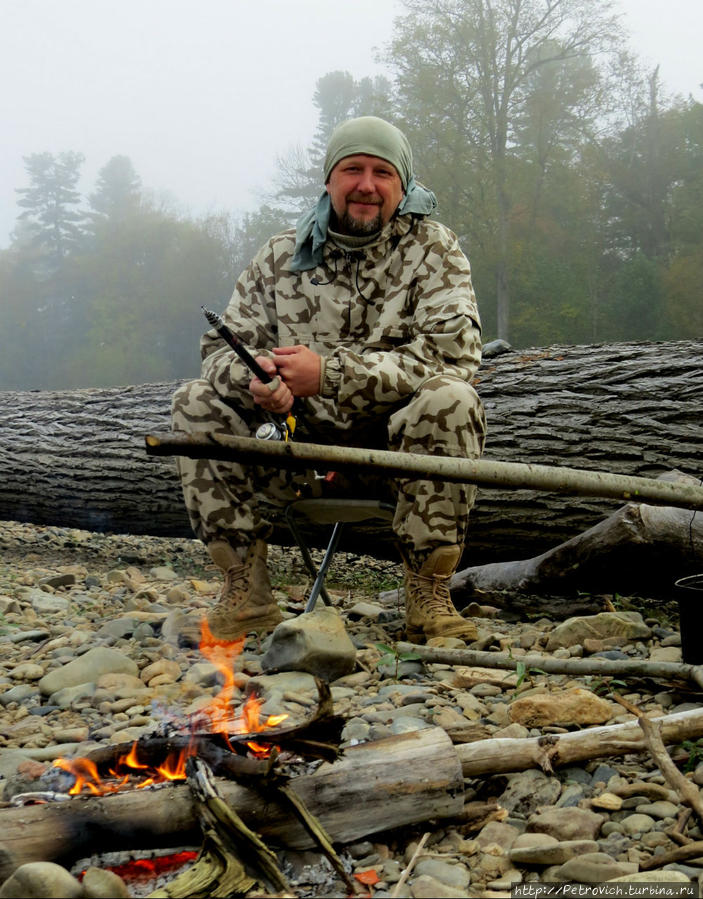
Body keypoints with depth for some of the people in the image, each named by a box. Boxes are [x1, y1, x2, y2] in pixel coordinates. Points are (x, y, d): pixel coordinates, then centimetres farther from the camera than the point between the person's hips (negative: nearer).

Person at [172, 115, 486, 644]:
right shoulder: (283, 256, 8)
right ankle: (247, 593, -14)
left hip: (399, 443, -3)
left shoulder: (434, 249, -1)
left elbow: (452, 354, -16)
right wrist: (255, 375, -20)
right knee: (197, 402, -14)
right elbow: (224, 345, 8)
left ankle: (428, 595, -22)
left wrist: (330, 373, -23)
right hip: (302, 443, 3)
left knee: (450, 399, -33)